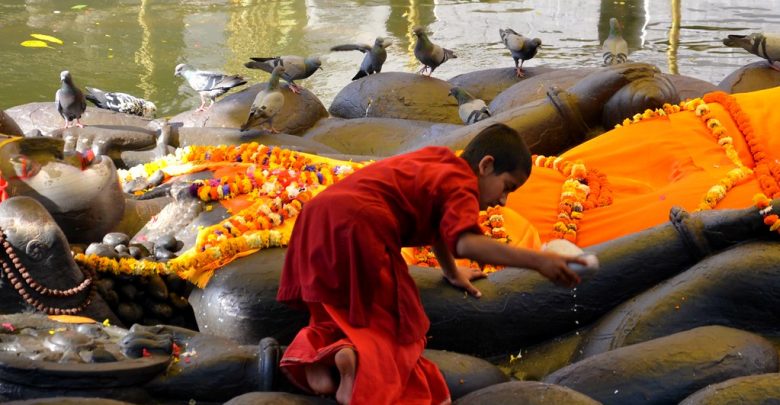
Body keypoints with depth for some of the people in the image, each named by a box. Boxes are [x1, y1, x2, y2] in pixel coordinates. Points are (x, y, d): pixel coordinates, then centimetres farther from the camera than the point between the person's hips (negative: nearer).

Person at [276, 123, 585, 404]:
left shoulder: (437, 161, 26)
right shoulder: (461, 187, 0)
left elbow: (439, 223, 41)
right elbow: (465, 243, -20)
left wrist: (452, 273, 52)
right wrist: (536, 260, -23)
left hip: (317, 218, 8)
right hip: (358, 227, -8)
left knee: (340, 311, 25)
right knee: (394, 322, 3)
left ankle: (315, 348, -3)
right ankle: (359, 357, -26)